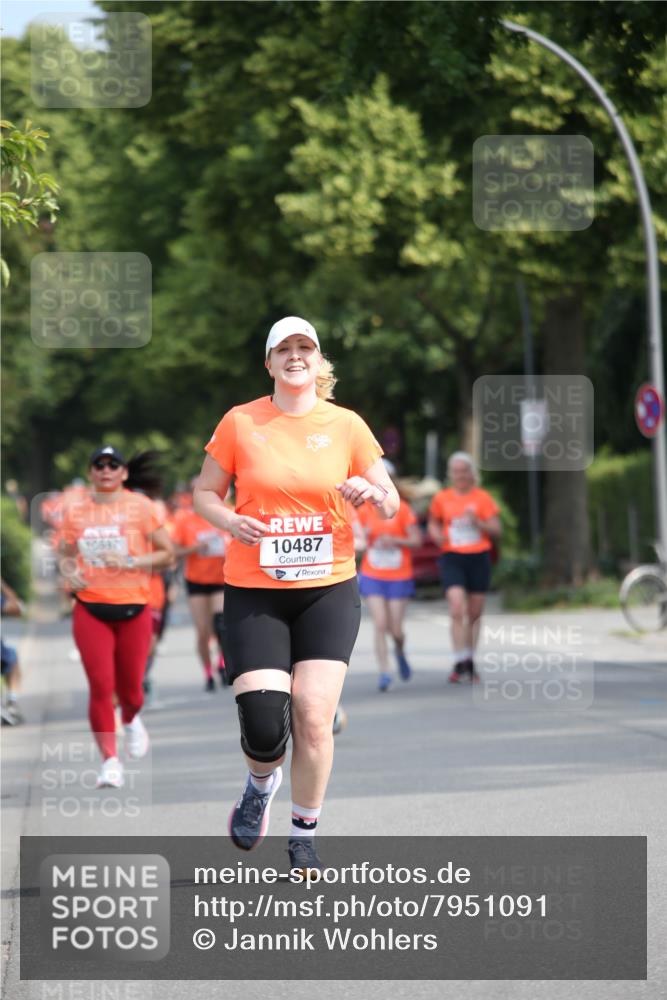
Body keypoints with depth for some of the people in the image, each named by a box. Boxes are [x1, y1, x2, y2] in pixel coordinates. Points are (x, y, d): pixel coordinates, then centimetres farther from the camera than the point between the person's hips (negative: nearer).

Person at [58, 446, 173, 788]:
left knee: (129, 688, 7)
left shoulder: (140, 507, -1)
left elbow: (166, 552, 1)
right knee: (100, 686, -10)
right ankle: (110, 762, -4)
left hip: (133, 608, -1)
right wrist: (69, 571, -5)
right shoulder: (75, 512, 5)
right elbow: (65, 554, 17)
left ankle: (131, 721, 44)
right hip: (90, 609, 1)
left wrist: (130, 562, -13)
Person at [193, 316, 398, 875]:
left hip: (329, 589, 1)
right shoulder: (240, 423, 1)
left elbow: (391, 507, 9)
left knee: (314, 716, -9)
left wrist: (373, 494, -15)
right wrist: (231, 521, -12)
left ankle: (304, 836, 10)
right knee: (262, 720, -12)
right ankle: (261, 784, 25)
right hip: (254, 592, -1)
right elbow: (205, 492, 9)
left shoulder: (347, 426, 3)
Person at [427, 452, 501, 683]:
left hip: (479, 558, 1)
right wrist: (436, 534, -3)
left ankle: (470, 662, 22)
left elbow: (496, 531, 0)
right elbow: (433, 523, 19)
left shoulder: (483, 498, 2)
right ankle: (459, 662, -17)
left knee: (475, 614, 8)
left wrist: (477, 522, -17)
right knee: (457, 610, -17)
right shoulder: (441, 499, 4)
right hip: (452, 558, -1)